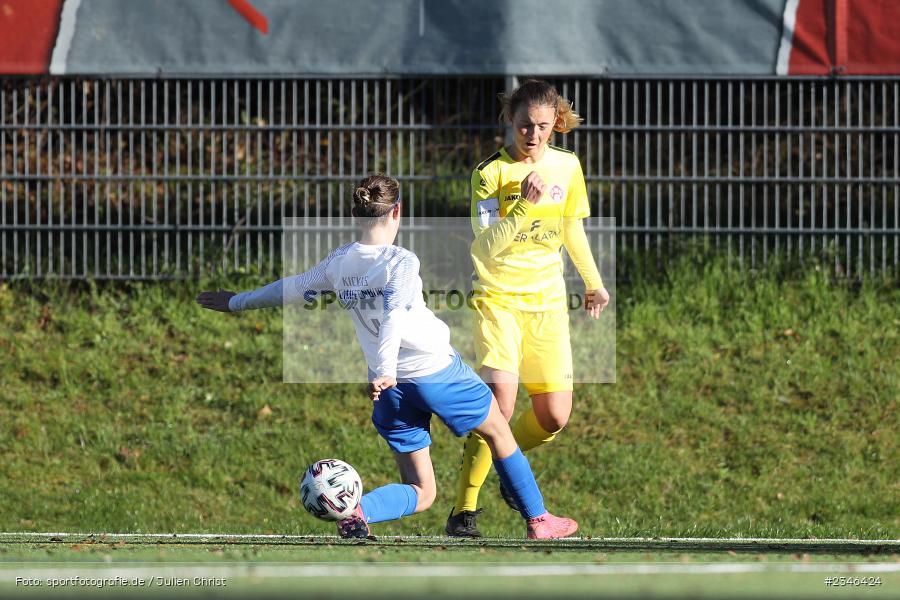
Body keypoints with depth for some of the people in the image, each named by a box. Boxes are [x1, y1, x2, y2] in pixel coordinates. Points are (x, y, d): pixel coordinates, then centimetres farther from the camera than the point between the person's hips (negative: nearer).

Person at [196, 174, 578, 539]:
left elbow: (291, 289, 16)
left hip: (392, 388, 4)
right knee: (498, 432, 23)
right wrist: (385, 370, -41)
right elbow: (393, 317, -27)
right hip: (438, 370, -4)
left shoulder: (339, 263, 3)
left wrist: (237, 302, 33)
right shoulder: (401, 261, -13)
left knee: (421, 493, 9)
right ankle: (537, 520, 29)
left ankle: (358, 510, -20)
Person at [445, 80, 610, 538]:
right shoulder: (491, 173, -11)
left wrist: (593, 281, 26)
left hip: (548, 302, 5)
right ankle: (463, 509, -18)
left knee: (553, 418, 1)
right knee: (500, 401, -23)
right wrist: (524, 205, -30)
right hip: (499, 298, -5)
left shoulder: (567, 166, 4)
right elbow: (487, 246, -21)